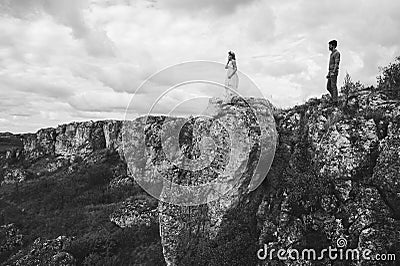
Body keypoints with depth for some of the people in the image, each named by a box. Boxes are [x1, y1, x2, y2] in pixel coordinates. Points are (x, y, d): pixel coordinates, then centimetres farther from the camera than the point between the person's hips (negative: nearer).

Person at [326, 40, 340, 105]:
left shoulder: (337, 53, -7)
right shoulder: (332, 54, 22)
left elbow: (336, 63, -16)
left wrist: (333, 72, -24)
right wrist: (328, 73, 21)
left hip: (334, 72, -9)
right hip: (330, 72, 9)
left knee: (333, 86, -10)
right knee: (328, 87, 7)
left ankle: (335, 101, -10)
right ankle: (334, 98, 15)